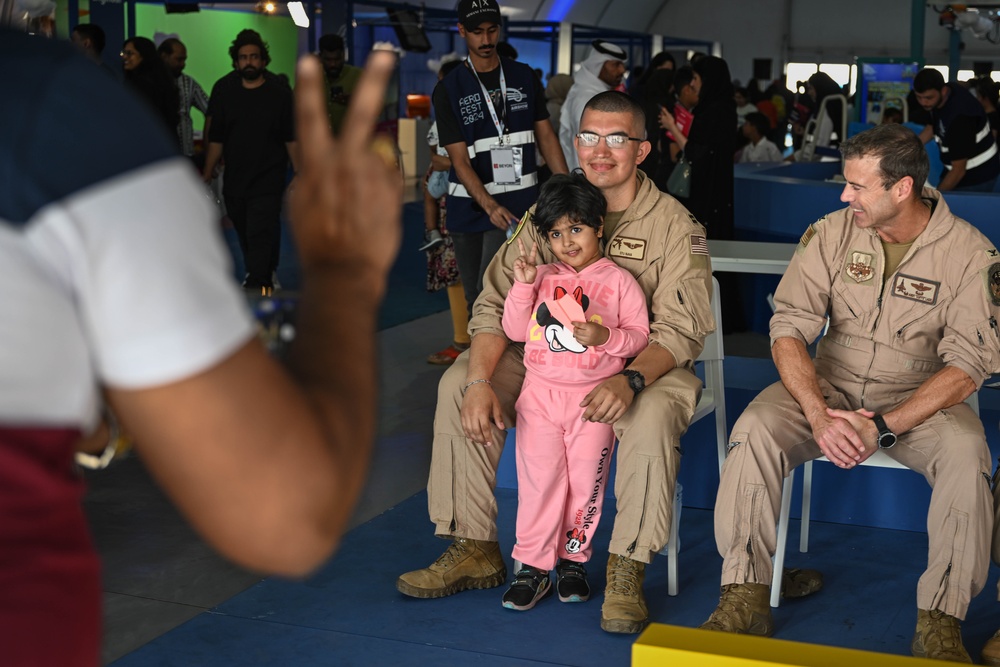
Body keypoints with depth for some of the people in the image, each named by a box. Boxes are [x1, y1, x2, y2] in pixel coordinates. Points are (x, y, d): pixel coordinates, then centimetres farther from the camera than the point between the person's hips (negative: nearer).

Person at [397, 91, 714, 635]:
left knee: (652, 413, -36)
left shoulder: (673, 224, -6)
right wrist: (481, 379, -20)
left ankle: (626, 571, -19)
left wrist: (630, 379, -35)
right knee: (457, 384, -14)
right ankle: (474, 549, -5)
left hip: (642, 366, -4)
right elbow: (496, 305, -2)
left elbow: (680, 329, -14)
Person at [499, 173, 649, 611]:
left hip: (593, 396, -2)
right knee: (538, 480, 1)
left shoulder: (619, 282, 0)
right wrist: (522, 284, -5)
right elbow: (515, 332, 6)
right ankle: (532, 567, 10)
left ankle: (573, 559, 21)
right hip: (540, 393, 2)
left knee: (585, 481, 4)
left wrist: (606, 337, -20)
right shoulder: (542, 279, 8)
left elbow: (640, 336, -2)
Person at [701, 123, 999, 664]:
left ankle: (940, 623, -20)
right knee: (755, 429, -26)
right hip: (829, 387, 2)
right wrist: (819, 415, -26)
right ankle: (745, 599, -19)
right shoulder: (831, 234, -4)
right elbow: (789, 329, -9)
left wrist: (883, 427, -24)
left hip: (922, 398, -1)